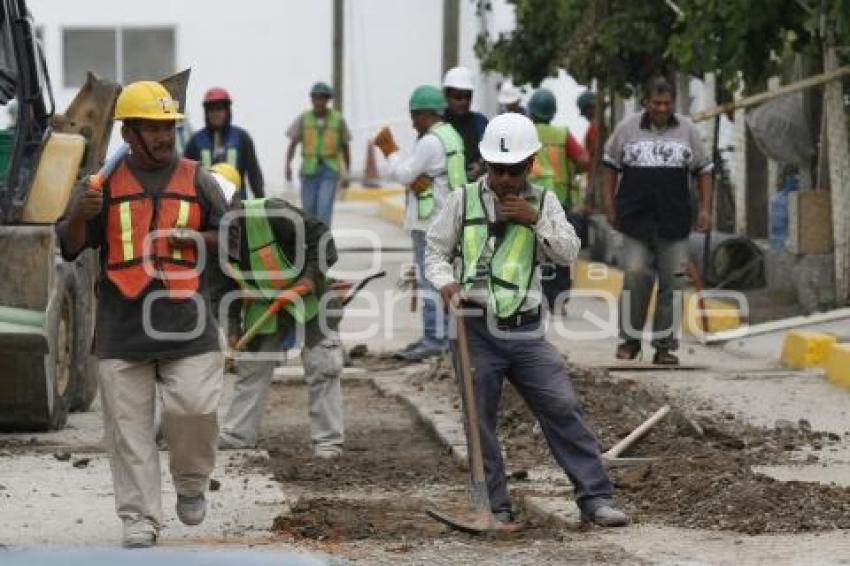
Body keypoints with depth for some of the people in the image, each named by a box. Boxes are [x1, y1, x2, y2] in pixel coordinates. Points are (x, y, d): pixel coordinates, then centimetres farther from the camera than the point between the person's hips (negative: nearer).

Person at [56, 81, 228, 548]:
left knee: (195, 407, -9)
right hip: (122, 326, 0)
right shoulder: (104, 182, 6)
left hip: (186, 319, 0)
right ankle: (140, 517, 6)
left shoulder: (197, 180, 9)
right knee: (129, 423, 0)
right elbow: (69, 247, 5)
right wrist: (79, 216, -17)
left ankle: (191, 483, 19)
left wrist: (199, 240, -6)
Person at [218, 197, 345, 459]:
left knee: (321, 367, -5)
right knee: (251, 366, 9)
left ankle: (328, 440, 0)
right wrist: (232, 325, -3)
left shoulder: (269, 214, -31)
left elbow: (318, 233, -24)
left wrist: (312, 275, -29)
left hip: (307, 296, -5)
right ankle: (237, 433, 19)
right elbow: (229, 285, 3)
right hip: (263, 306, 5)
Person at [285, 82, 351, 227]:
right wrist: (288, 164, -22)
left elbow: (345, 147, 9)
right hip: (309, 169, 2)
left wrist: (348, 173, 12)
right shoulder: (304, 119, -1)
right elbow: (292, 144, -6)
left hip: (330, 171, -2)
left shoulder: (338, 120, -1)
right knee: (309, 210, 7)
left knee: (324, 208, -18)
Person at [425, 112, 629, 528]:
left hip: (525, 328, 1)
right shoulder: (464, 201, 4)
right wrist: (445, 280, -12)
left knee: (563, 408, -6)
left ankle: (595, 498, -2)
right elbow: (435, 250, 8)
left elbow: (568, 253, 2)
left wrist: (536, 220, -11)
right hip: (476, 328, -1)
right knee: (480, 420, 2)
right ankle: (495, 507, 13)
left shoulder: (542, 202, 9)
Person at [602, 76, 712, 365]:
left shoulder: (687, 130, 8)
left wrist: (705, 208, 4)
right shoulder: (627, 129, 5)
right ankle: (630, 338, 5)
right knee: (636, 277, -9)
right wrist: (610, 207, 5)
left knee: (671, 284, 2)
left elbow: (703, 171, 13)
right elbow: (610, 167, 12)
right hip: (636, 219, -1)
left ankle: (664, 345, 8)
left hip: (675, 221, 1)